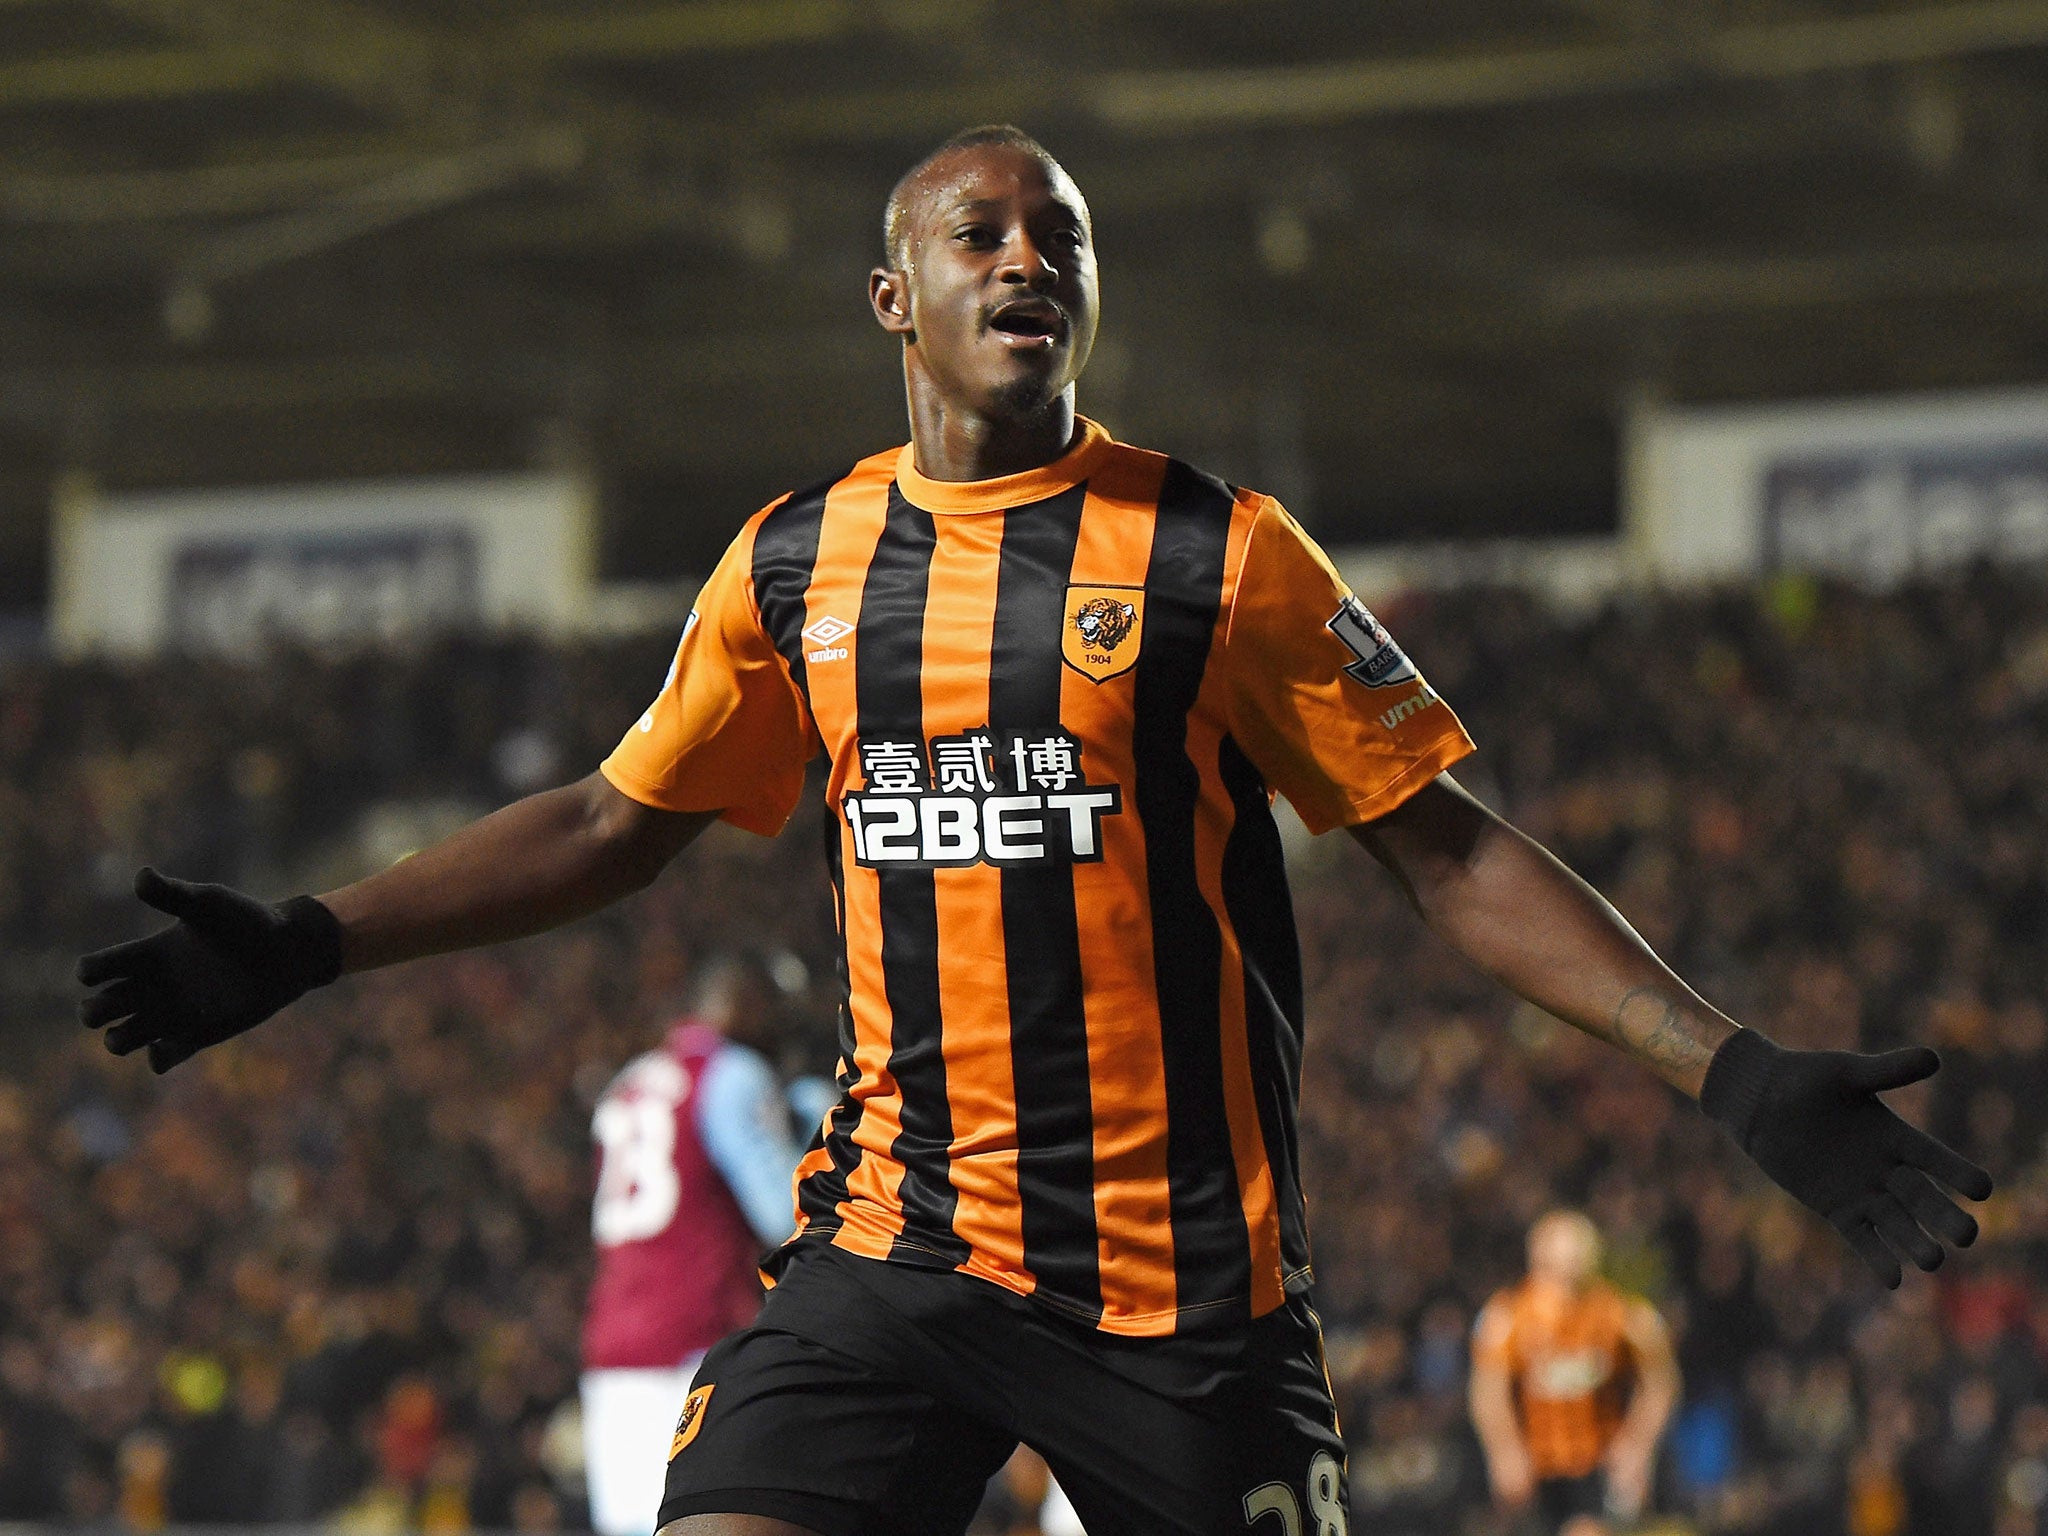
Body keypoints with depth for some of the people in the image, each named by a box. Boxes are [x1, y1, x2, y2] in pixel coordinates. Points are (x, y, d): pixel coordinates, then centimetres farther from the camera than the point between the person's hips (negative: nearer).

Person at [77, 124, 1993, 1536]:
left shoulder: (1219, 553, -1)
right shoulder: (797, 561, 9)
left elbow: (1445, 848, -1)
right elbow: (611, 823, 21)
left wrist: (1731, 1069, -9)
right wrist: (306, 946, 16)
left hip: (1183, 1271, -2)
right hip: (893, 1244, 3)